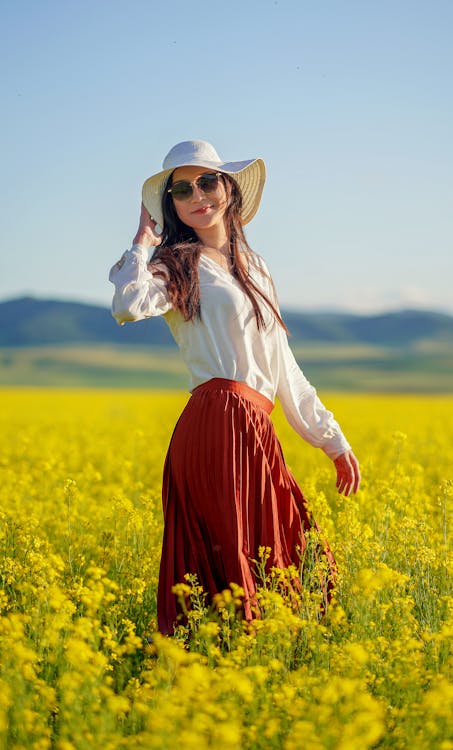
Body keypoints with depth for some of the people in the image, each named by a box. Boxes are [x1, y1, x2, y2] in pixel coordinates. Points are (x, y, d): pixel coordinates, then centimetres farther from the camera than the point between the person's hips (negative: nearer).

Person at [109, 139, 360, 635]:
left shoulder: (252, 266, 23)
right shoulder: (176, 264, 3)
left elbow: (284, 368, 26)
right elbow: (128, 307, -22)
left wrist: (334, 441, 24)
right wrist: (143, 239, -5)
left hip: (256, 437, 7)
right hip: (219, 428, -7)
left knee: (300, 565, 4)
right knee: (240, 576, -12)